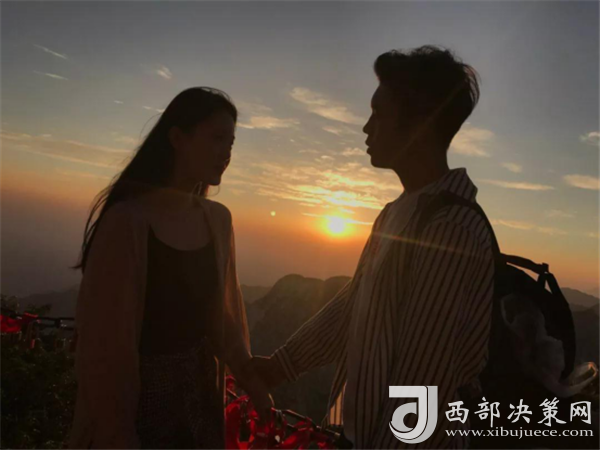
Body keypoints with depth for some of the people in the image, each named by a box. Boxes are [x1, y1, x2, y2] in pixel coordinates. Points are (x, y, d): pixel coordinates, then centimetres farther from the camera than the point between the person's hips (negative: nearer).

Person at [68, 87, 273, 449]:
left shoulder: (218, 220, -3)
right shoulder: (128, 220, -21)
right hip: (137, 398, -5)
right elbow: (103, 340, -17)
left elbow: (225, 315, 1)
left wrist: (254, 385, -3)